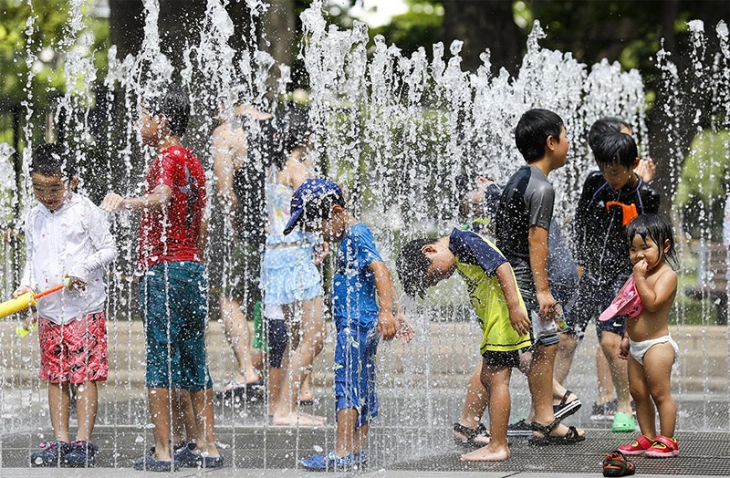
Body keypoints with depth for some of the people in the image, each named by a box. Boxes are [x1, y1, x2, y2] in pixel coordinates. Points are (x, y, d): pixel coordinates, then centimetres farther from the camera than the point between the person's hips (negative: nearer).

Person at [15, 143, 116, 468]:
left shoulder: (85, 212, -6)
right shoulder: (34, 218, 10)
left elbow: (108, 249, -3)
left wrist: (83, 269, -16)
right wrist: (26, 286, 4)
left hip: (84, 308, -5)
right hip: (49, 310, 5)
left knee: (85, 374, -5)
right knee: (55, 377, 7)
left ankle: (83, 443, -1)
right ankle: (60, 442, 13)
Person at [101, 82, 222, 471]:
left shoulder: (168, 158, -9)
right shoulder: (193, 162, 18)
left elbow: (162, 197, -30)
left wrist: (125, 202, -44)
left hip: (164, 268, -9)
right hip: (193, 267, 9)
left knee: (161, 357, -7)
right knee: (193, 360, 11)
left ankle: (162, 451, -9)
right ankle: (207, 447, 12)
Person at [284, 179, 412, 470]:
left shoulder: (357, 234, -12)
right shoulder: (348, 239, 19)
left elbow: (380, 271, -25)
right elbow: (381, 282, 25)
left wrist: (386, 313, -35)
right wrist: (395, 317, 27)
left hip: (357, 323, -11)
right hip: (357, 324, 11)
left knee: (346, 384, -12)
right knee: (362, 389, 10)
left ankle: (342, 454, -14)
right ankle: (358, 451, 13)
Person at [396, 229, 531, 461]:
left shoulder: (462, 241, -12)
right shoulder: (457, 255, 18)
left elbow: (501, 266, -21)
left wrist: (514, 306, -25)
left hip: (503, 316, -10)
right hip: (494, 321, 10)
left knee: (497, 379, -9)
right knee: (487, 379, 15)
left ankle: (498, 446, -8)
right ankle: (498, 440, 20)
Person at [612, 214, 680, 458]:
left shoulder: (666, 275, -14)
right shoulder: (642, 274, 12)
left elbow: (652, 303, -29)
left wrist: (639, 277, -24)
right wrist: (627, 337, 22)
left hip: (656, 345, -9)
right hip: (637, 346, 9)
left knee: (660, 393, -4)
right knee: (638, 393, 11)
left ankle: (667, 440, 2)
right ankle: (648, 438, 18)